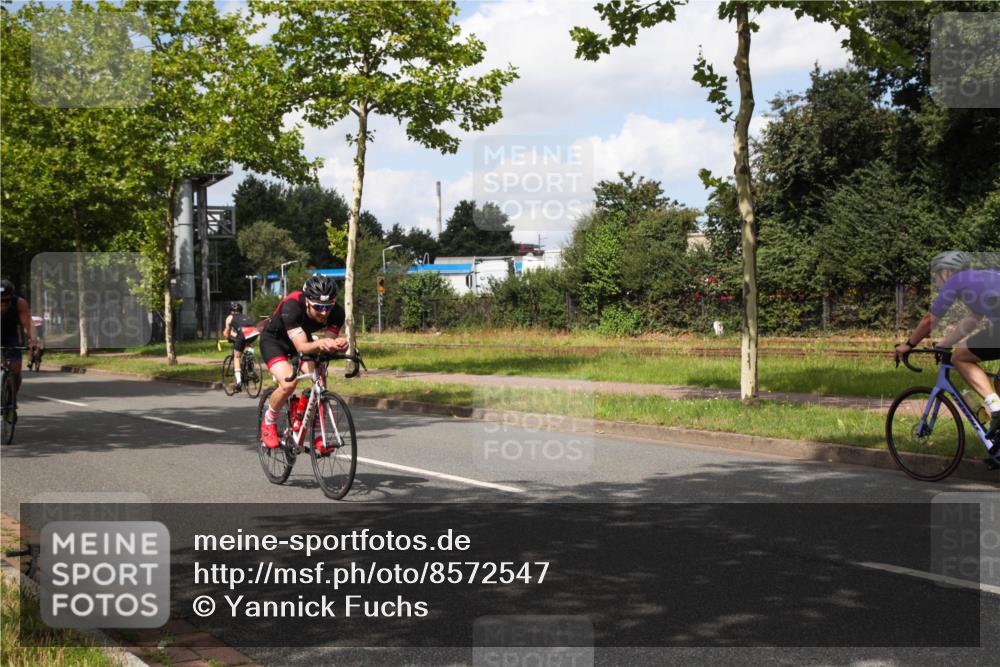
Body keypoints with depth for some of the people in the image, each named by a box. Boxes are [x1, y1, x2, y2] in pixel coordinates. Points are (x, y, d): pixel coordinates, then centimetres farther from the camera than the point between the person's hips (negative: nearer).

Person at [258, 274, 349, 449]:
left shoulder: (336, 313, -27)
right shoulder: (291, 306, -39)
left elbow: (329, 341, -29)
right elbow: (301, 347, -45)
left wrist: (337, 344, -53)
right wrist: (319, 344, -66)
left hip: (303, 338, 4)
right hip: (274, 339, -4)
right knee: (288, 383, -27)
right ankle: (268, 422, 1)